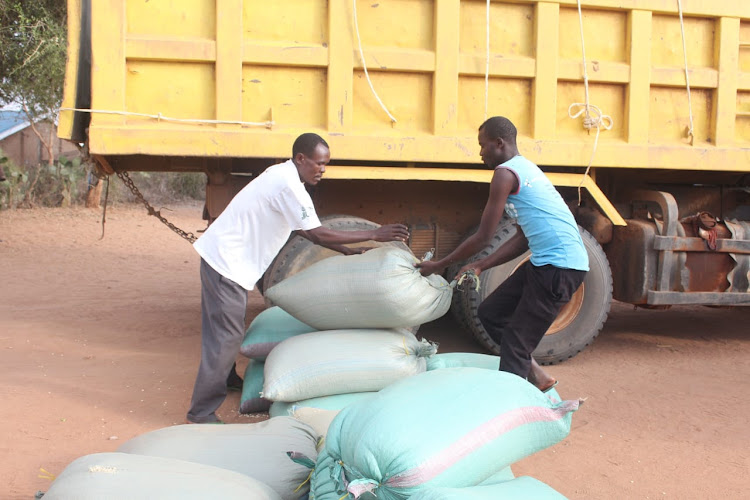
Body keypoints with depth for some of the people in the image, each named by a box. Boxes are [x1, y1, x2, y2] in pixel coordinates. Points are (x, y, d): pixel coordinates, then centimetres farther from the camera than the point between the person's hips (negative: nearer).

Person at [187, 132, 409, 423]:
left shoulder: (282, 176, 11)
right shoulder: (287, 185, -21)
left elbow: (306, 231, 15)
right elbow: (318, 235, -23)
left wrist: (347, 252, 10)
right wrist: (373, 235, -19)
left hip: (219, 255, 10)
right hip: (227, 261, -10)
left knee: (222, 329, 24)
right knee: (226, 336, -7)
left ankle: (226, 380, 43)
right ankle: (202, 413, -1)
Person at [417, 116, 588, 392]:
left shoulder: (505, 173, -10)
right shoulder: (526, 169, 20)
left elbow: (483, 237, -9)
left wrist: (439, 265, 2)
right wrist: (479, 266, 15)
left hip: (559, 267, -10)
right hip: (544, 262, 10)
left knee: (515, 344, -4)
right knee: (490, 312, 16)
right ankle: (536, 375, 24)